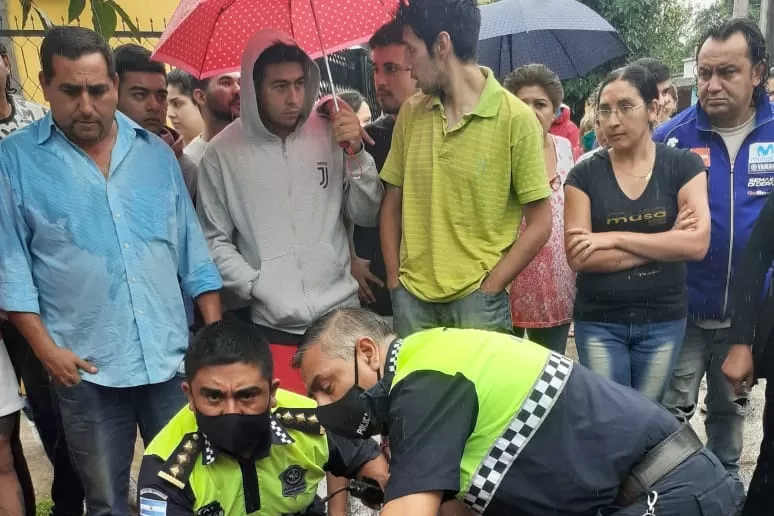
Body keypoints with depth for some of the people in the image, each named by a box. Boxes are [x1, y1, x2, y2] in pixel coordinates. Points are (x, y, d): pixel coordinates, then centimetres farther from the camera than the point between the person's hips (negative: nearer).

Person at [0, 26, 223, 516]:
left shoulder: (156, 152, 6)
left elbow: (192, 247, 7)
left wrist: (215, 333, 3)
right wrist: (46, 349, -9)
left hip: (172, 356, 2)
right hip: (85, 368, -2)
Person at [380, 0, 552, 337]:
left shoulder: (516, 118, -8)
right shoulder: (410, 113, 4)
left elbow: (539, 224, -6)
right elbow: (392, 205, 10)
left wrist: (487, 290, -9)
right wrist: (395, 279, 3)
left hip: (477, 299, -3)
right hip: (411, 297, 4)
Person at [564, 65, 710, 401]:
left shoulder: (684, 165, -2)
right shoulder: (585, 174, -4)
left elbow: (697, 243, -14)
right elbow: (578, 257, -13)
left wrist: (614, 238, -16)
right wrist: (664, 242, -14)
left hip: (664, 320, 1)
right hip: (598, 322, 0)